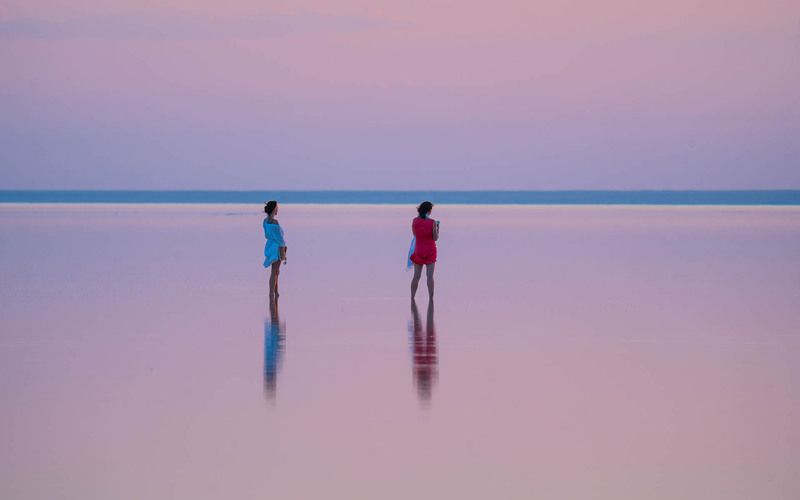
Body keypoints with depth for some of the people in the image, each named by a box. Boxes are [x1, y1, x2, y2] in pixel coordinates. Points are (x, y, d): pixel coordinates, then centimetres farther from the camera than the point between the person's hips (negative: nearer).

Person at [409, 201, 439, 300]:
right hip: (430, 251, -2)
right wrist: (437, 228, 8)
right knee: (430, 276, 0)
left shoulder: (415, 221, -6)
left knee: (416, 276, 8)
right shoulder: (432, 222, -13)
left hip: (418, 250, 2)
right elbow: (435, 238, -9)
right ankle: (430, 299, -3)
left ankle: (412, 299, 10)